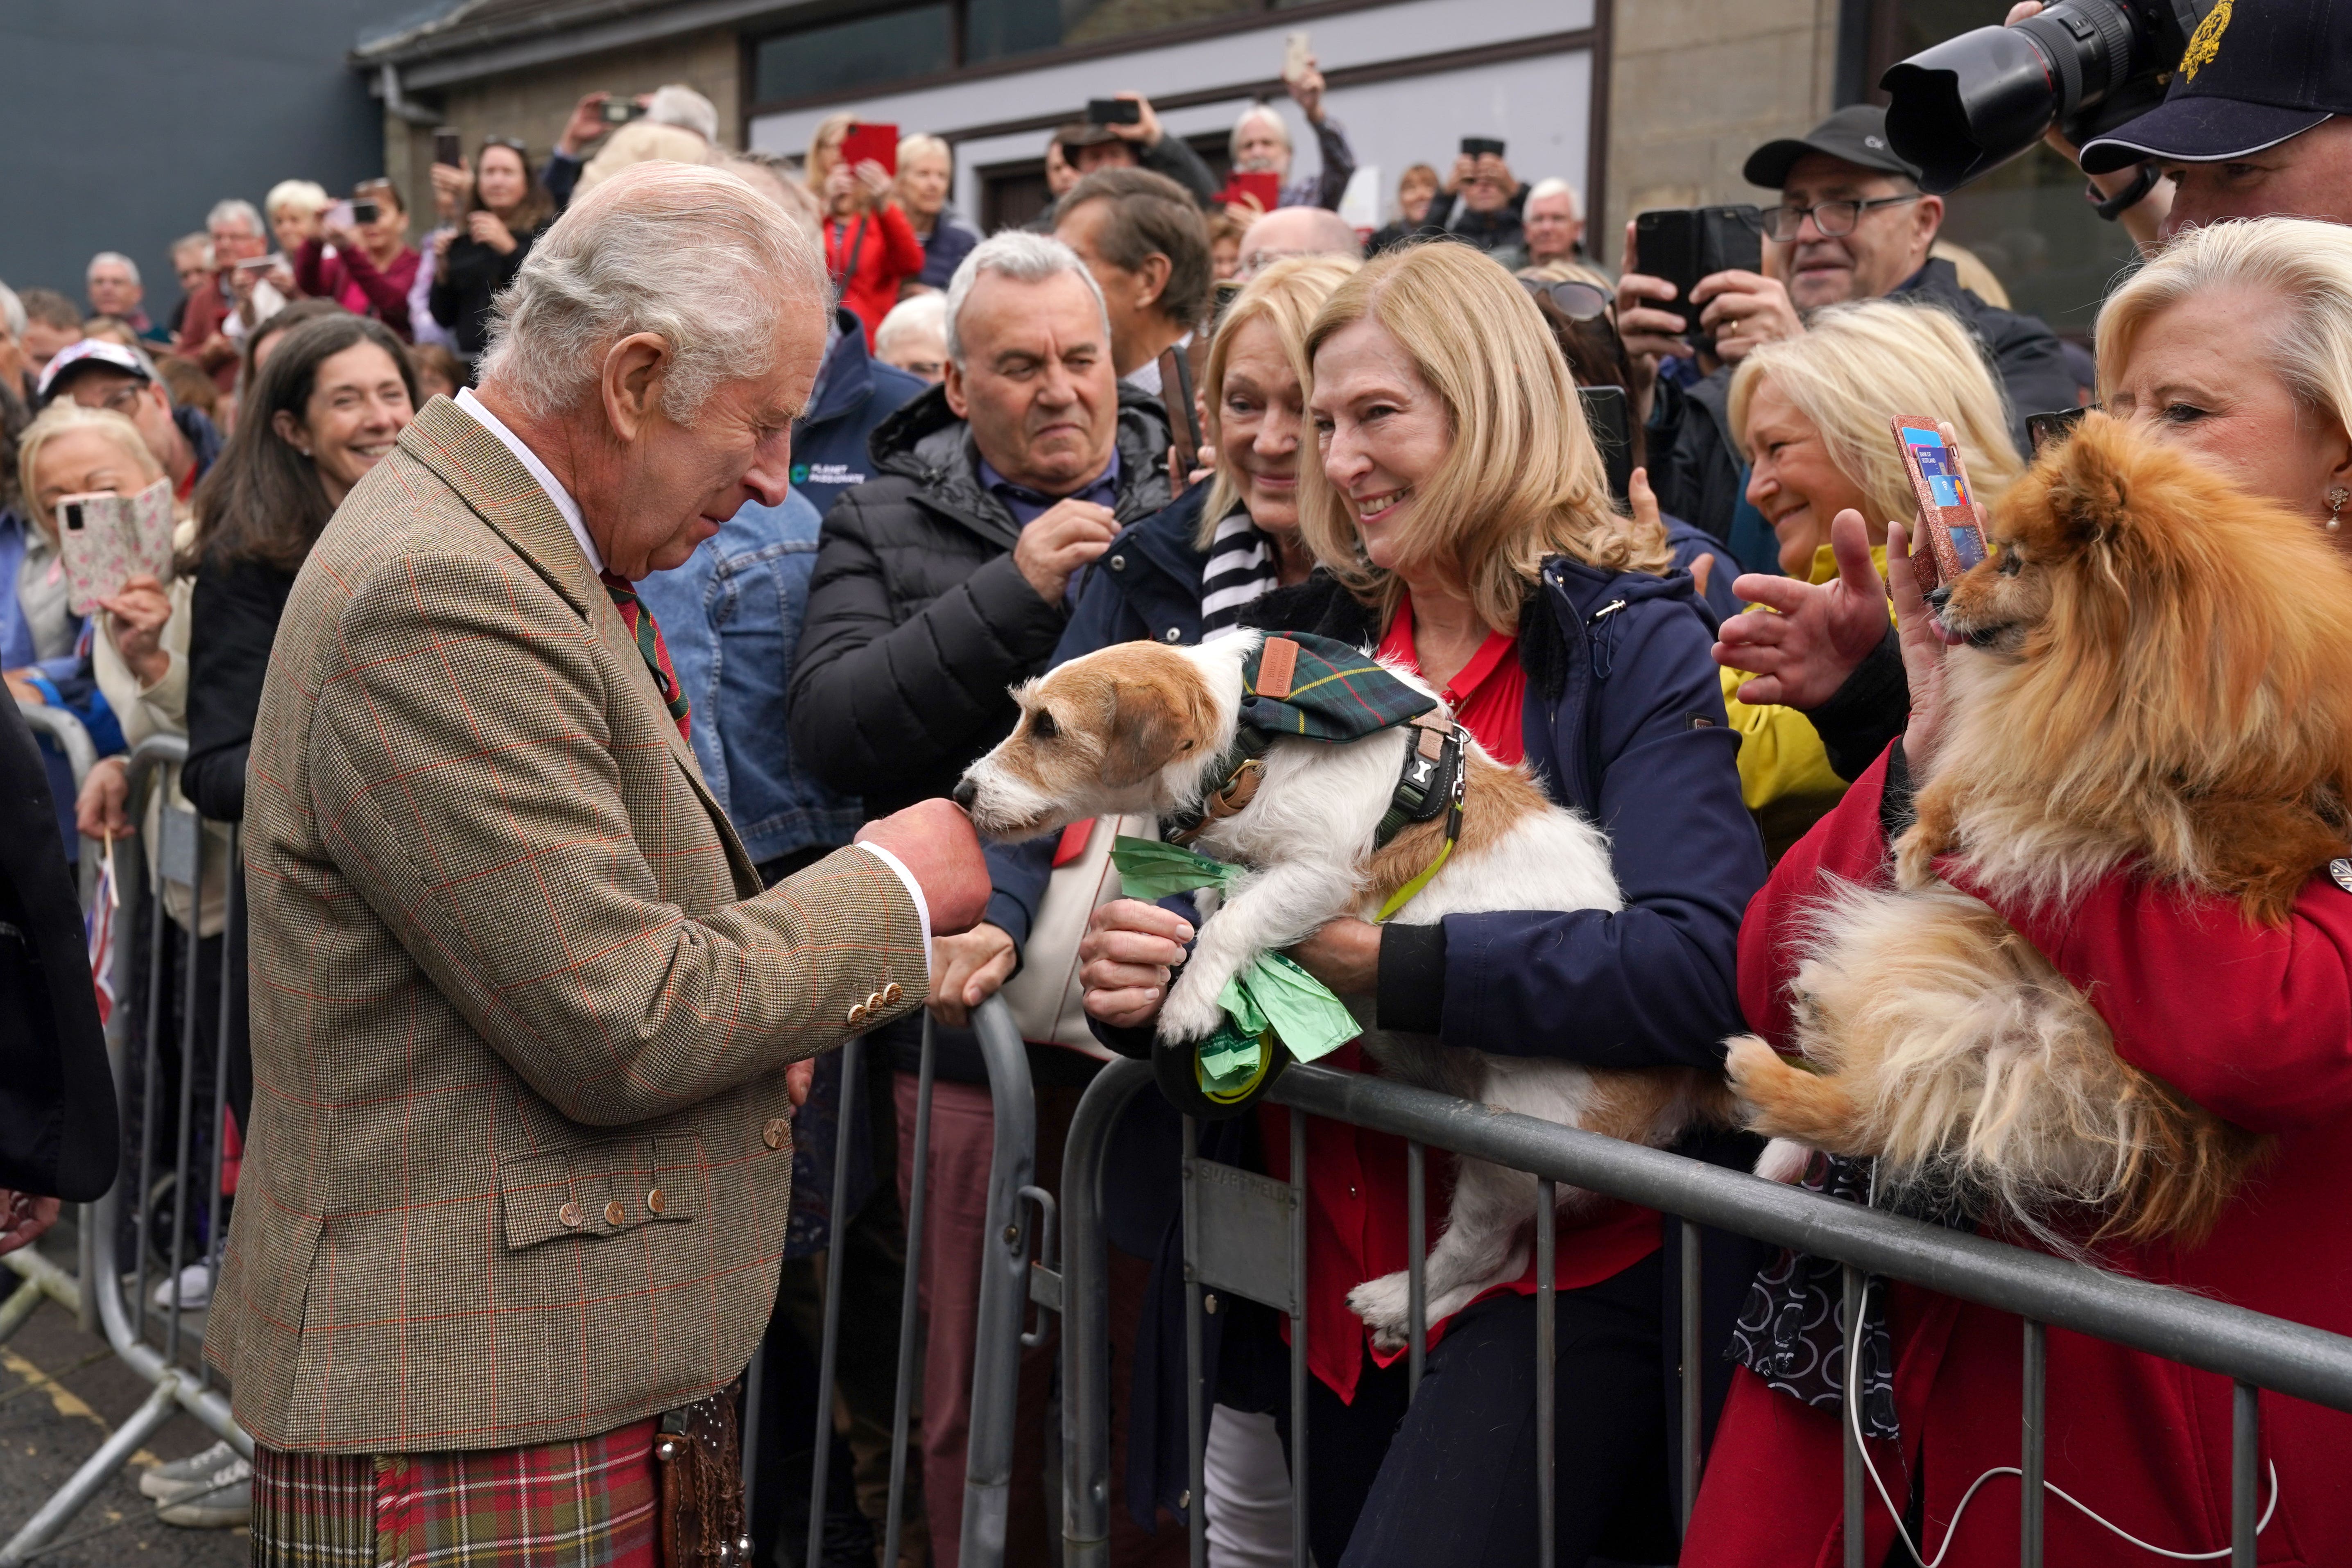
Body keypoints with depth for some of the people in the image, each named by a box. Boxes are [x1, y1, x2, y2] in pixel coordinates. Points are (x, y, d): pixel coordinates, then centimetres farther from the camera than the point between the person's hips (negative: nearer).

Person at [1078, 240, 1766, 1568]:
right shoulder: (1304, 641, 8)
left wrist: (1390, 962, -24)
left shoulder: (1637, 646, -8)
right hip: (1338, 1255, 6)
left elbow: (1704, 966, -22)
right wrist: (1131, 976, -15)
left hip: (1565, 1265, -5)